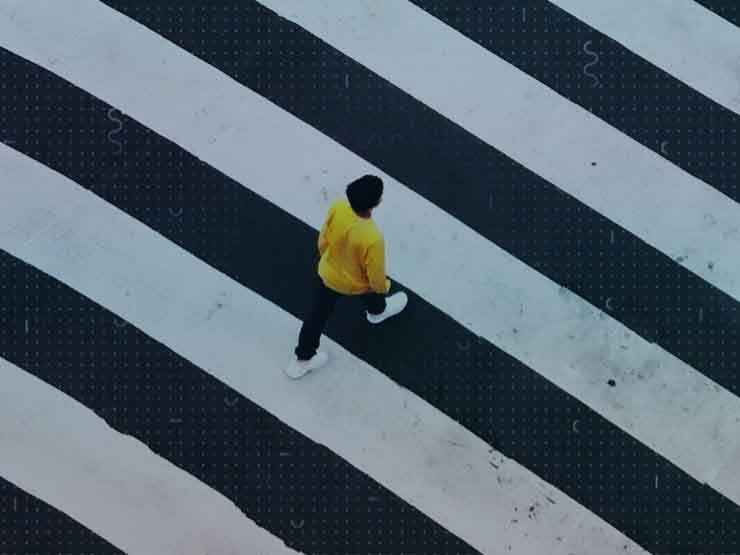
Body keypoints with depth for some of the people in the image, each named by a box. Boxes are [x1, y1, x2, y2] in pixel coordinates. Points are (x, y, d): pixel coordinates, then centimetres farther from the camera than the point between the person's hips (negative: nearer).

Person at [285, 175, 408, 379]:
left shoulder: (337, 207, -30)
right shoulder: (373, 239, -44)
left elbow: (323, 239, -8)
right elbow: (376, 276, -25)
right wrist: (384, 286, -1)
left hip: (327, 272, 4)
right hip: (355, 283, -3)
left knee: (318, 314, 23)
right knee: (373, 289, 33)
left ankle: (302, 359, 42)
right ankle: (377, 311, 68)